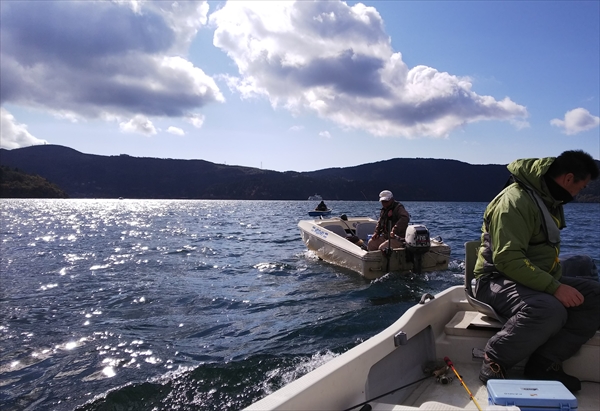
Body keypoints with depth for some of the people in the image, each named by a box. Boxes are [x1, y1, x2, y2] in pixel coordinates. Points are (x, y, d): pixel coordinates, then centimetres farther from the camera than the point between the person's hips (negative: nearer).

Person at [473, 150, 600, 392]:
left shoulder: (551, 200, 13)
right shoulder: (515, 200, -18)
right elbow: (507, 259, -28)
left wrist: (556, 281, 13)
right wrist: (554, 287, -30)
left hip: (538, 280, 10)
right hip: (499, 280, -10)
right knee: (550, 309, -36)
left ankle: (545, 363, -9)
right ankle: (495, 362, -15)